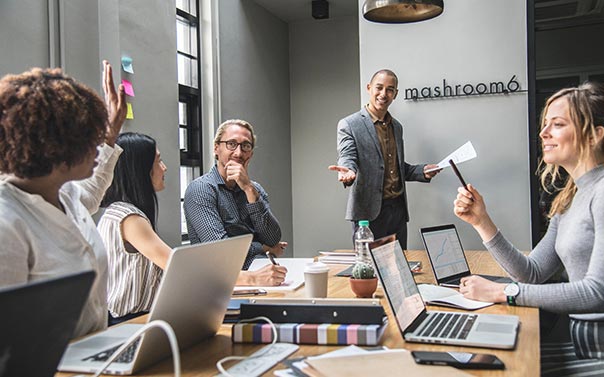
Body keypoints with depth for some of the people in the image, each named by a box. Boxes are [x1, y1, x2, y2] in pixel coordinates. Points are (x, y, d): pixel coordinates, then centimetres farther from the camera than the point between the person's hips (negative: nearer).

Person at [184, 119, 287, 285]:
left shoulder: (255, 189, 14)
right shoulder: (199, 190, -5)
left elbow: (274, 239, -3)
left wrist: (249, 189, -10)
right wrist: (264, 248, -1)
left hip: (260, 274, 6)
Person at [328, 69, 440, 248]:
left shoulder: (397, 126, 16)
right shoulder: (348, 125, -5)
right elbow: (347, 157, -17)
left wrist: (423, 171, 5)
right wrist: (348, 172, -40)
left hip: (398, 209, 6)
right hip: (369, 211, -6)